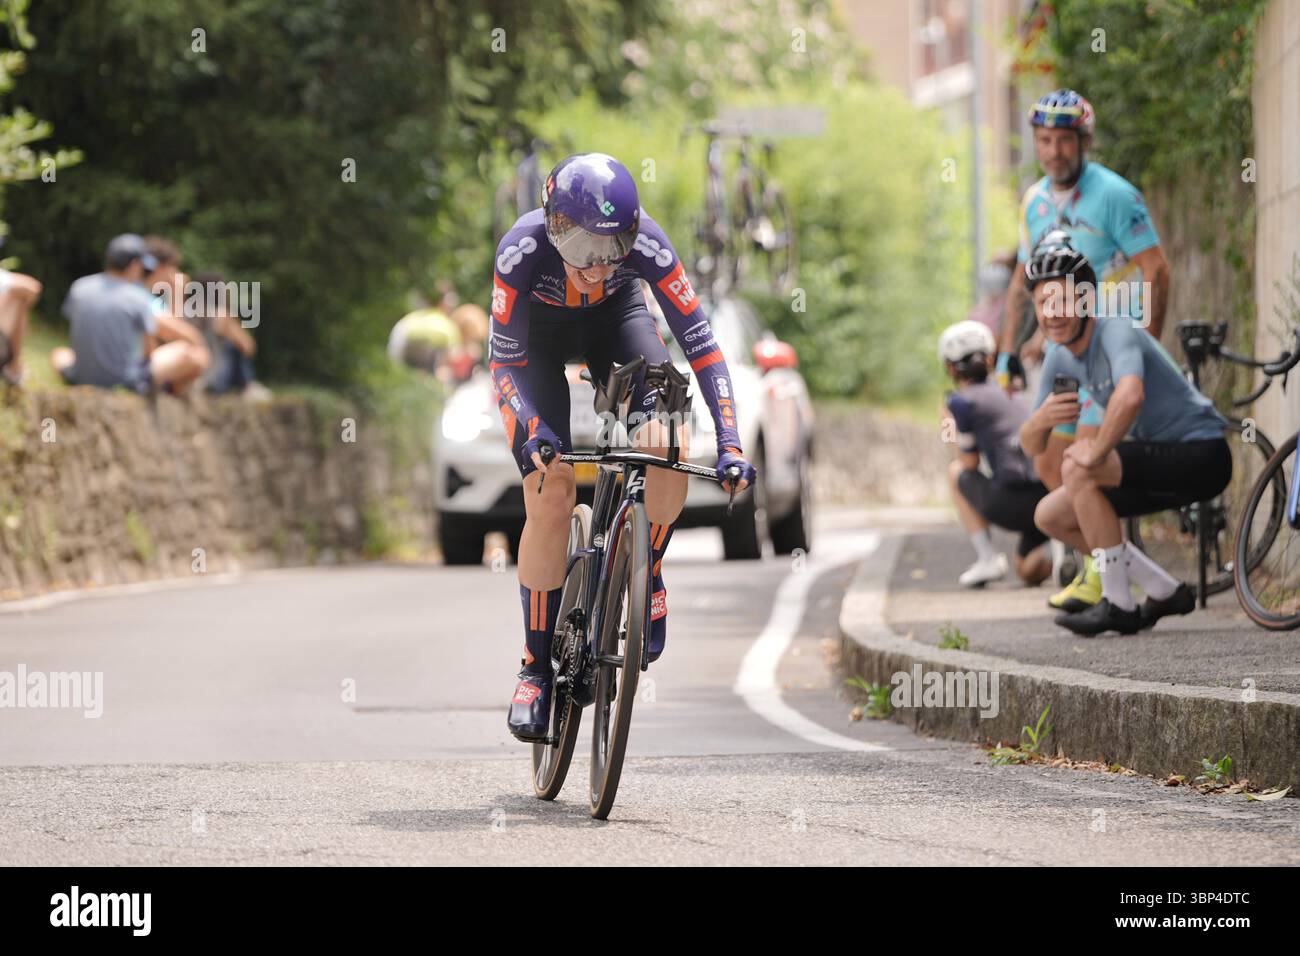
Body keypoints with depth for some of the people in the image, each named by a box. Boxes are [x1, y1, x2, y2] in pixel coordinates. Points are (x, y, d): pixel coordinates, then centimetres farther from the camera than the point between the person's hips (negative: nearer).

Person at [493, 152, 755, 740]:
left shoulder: (645, 242, -34)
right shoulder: (523, 249, -37)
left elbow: (700, 342, -29)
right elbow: (505, 362, -30)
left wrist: (730, 444, -36)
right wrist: (533, 432, -48)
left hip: (615, 318, 1)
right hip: (538, 334, -1)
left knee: (667, 446, -27)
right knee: (551, 496, -15)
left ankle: (646, 577, 0)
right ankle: (536, 667, -3)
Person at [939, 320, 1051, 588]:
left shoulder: (962, 401, 2)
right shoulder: (1013, 395, 24)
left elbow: (969, 463, 8)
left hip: (1016, 500, -6)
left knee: (956, 473, 25)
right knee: (1030, 572, 30)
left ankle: (987, 558, 11)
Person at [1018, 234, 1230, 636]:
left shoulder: (1116, 333, -22)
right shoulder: (1060, 358, 4)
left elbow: (1130, 394, -43)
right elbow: (1031, 445, 7)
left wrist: (1097, 451, -29)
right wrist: (1040, 420, -17)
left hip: (1201, 455, -9)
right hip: (1159, 461, 9)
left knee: (1078, 467, -26)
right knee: (1050, 516, 6)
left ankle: (1118, 605, -17)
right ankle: (1165, 592, 13)